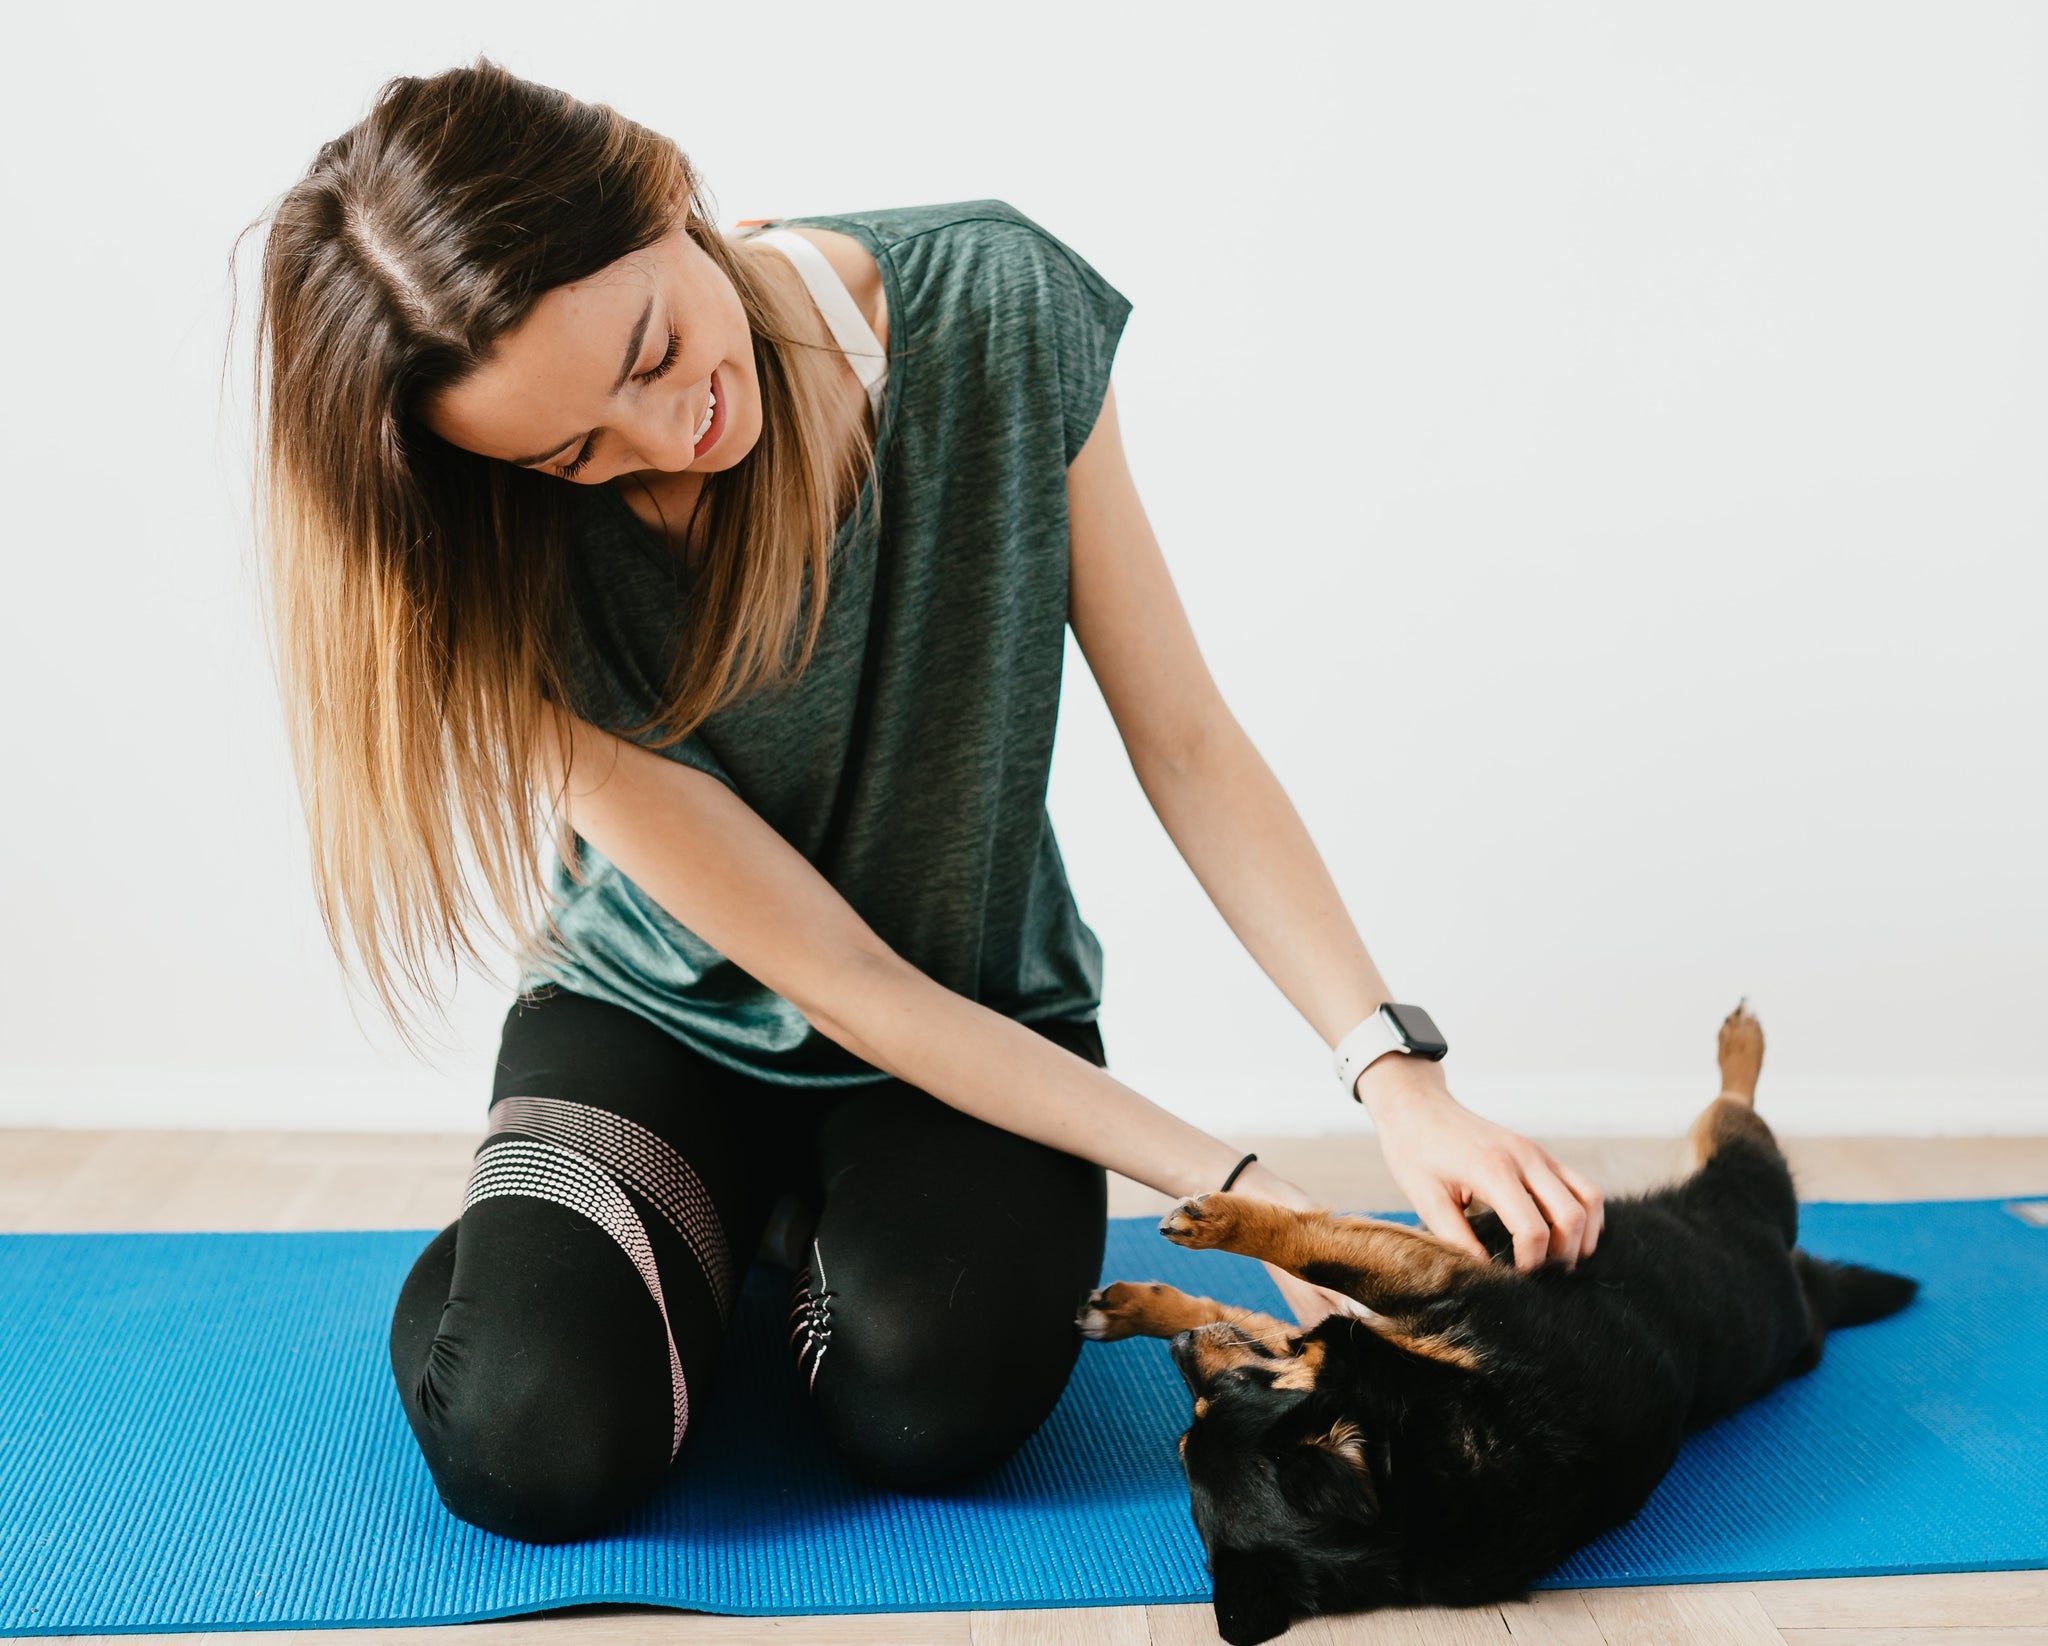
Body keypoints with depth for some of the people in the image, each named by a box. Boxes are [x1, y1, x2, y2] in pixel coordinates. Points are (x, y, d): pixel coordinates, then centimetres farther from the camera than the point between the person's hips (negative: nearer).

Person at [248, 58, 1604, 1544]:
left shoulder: (996, 307, -20)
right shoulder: (519, 588, -25)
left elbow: (1185, 743, -14)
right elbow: (837, 979, -23)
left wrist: (1398, 1077, -24)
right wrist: (1244, 1193, -25)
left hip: (988, 1004, 1)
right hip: (658, 1016, 0)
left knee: (932, 1410, -26)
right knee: (536, 1447, -23)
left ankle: (808, 1215, 10)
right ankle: (650, 1233, 12)